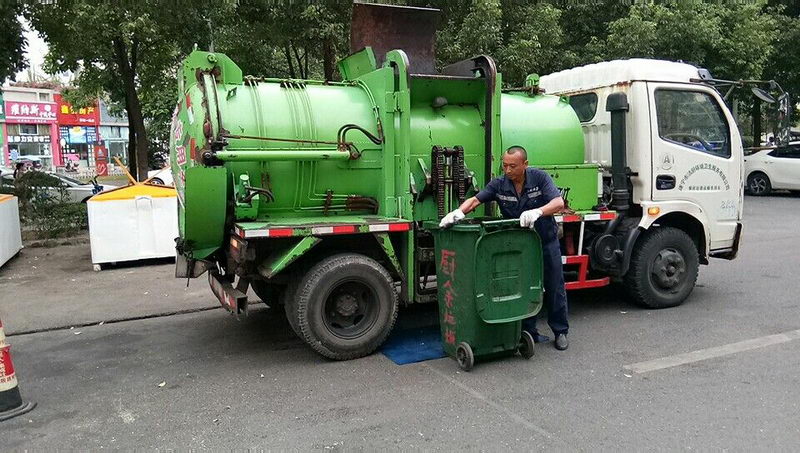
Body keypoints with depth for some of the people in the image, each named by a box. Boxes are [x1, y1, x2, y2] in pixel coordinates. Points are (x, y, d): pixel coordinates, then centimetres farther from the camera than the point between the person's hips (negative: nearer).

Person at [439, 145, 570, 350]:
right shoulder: (499, 184, -9)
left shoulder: (540, 178, -14)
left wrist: (537, 212, -41)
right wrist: (459, 212, -32)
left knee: (555, 287, 6)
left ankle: (560, 332, 21)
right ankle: (529, 332, 19)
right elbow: (475, 200, -11)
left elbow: (559, 203, -22)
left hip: (546, 240, -1)